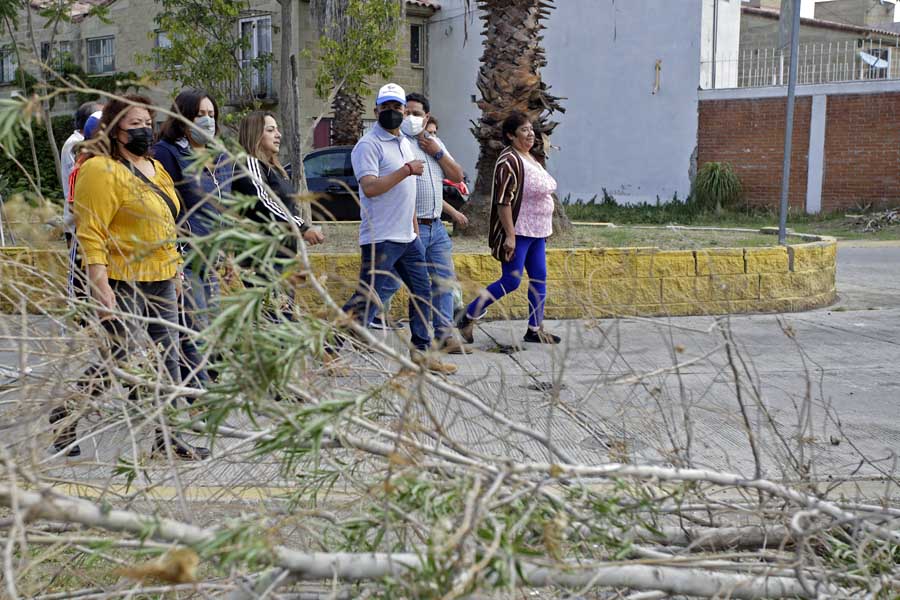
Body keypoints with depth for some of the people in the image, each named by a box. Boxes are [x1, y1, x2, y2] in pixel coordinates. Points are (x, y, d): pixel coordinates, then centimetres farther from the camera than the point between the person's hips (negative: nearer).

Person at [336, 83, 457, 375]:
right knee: (366, 300, -9)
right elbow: (369, 187, -24)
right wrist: (407, 170, -22)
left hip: (407, 238, 9)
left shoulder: (405, 143, 17)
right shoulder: (368, 145, -11)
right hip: (380, 238, -9)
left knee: (422, 292, 13)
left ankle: (420, 351, 23)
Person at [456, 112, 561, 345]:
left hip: (536, 232, 10)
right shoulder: (509, 161, -16)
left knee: (539, 279, 9)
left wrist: (544, 230, 22)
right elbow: (503, 201, -21)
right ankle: (468, 318, 4)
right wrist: (510, 235, -24)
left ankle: (535, 329, 17)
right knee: (511, 281, -7)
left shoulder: (530, 159, 14)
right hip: (518, 232, -9)